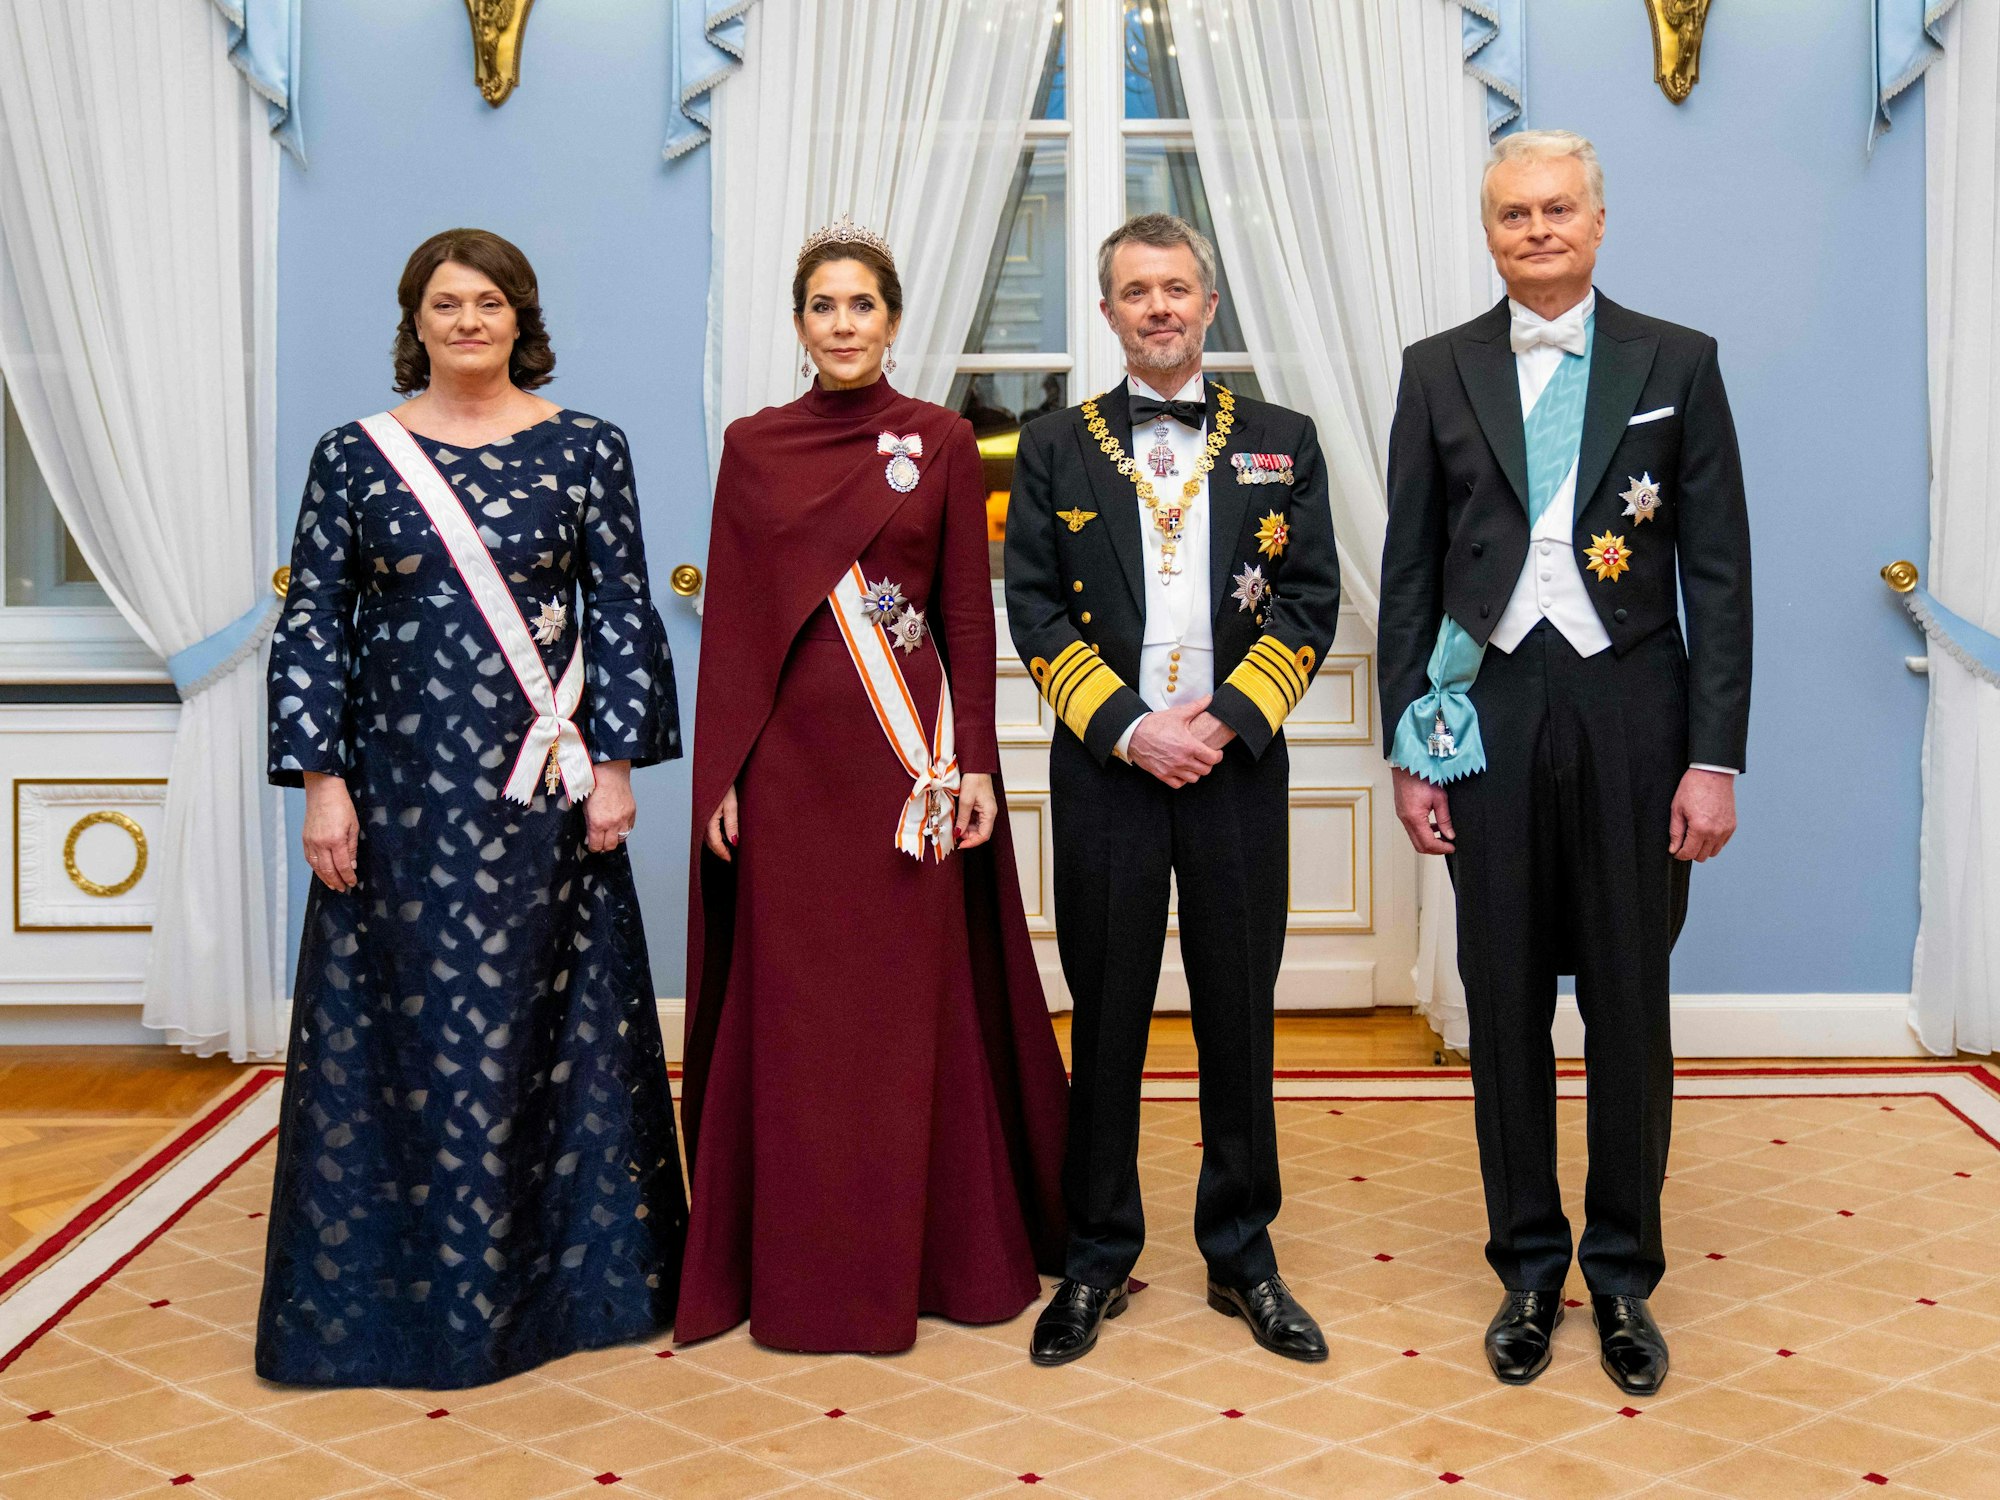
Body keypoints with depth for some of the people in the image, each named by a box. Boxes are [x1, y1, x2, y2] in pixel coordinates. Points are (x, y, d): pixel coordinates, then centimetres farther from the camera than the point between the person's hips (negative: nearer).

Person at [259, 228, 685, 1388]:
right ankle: (399, 1285, 18)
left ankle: (567, 1269, 20)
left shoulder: (585, 449, 2)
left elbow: (624, 615, 2)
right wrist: (322, 780, -4)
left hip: (543, 785, 0)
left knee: (543, 1018, 6)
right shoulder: (356, 455, 3)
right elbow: (312, 626, 2)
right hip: (403, 787, 1)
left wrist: (616, 764, -4)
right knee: (404, 1022, 6)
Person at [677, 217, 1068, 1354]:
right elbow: (731, 620, 5)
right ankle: (802, 1265, 15)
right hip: (789, 756, 1)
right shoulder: (753, 447, 7)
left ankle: (932, 1247, 17)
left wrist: (974, 760, -5)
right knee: (794, 1007, 4)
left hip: (908, 753, -1)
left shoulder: (941, 442, 4)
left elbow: (970, 611, 2)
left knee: (913, 999, 3)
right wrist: (720, 775, 0)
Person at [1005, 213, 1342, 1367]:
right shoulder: (1056, 448, 7)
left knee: (1240, 1012, 7)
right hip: (1105, 765, 0)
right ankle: (1099, 1256, 18)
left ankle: (1243, 1252, 20)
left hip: (1238, 764, 1)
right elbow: (1034, 610, 1)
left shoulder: (1283, 441, 8)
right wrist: (1127, 727, -11)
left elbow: (1312, 602, 2)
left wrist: (1225, 718, -11)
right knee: (1107, 1014, 5)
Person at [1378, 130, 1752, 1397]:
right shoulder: (1440, 372, 6)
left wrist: (1716, 756, -6)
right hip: (1492, 711, 1)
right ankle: (1530, 1266, 22)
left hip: (1630, 711, -1)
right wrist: (1407, 743, 2)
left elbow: (1719, 572, 0)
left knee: (1630, 999, 7)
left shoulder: (1677, 364, 2)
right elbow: (1410, 570, 7)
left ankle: (1624, 1274, 22)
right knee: (1507, 1002, 8)